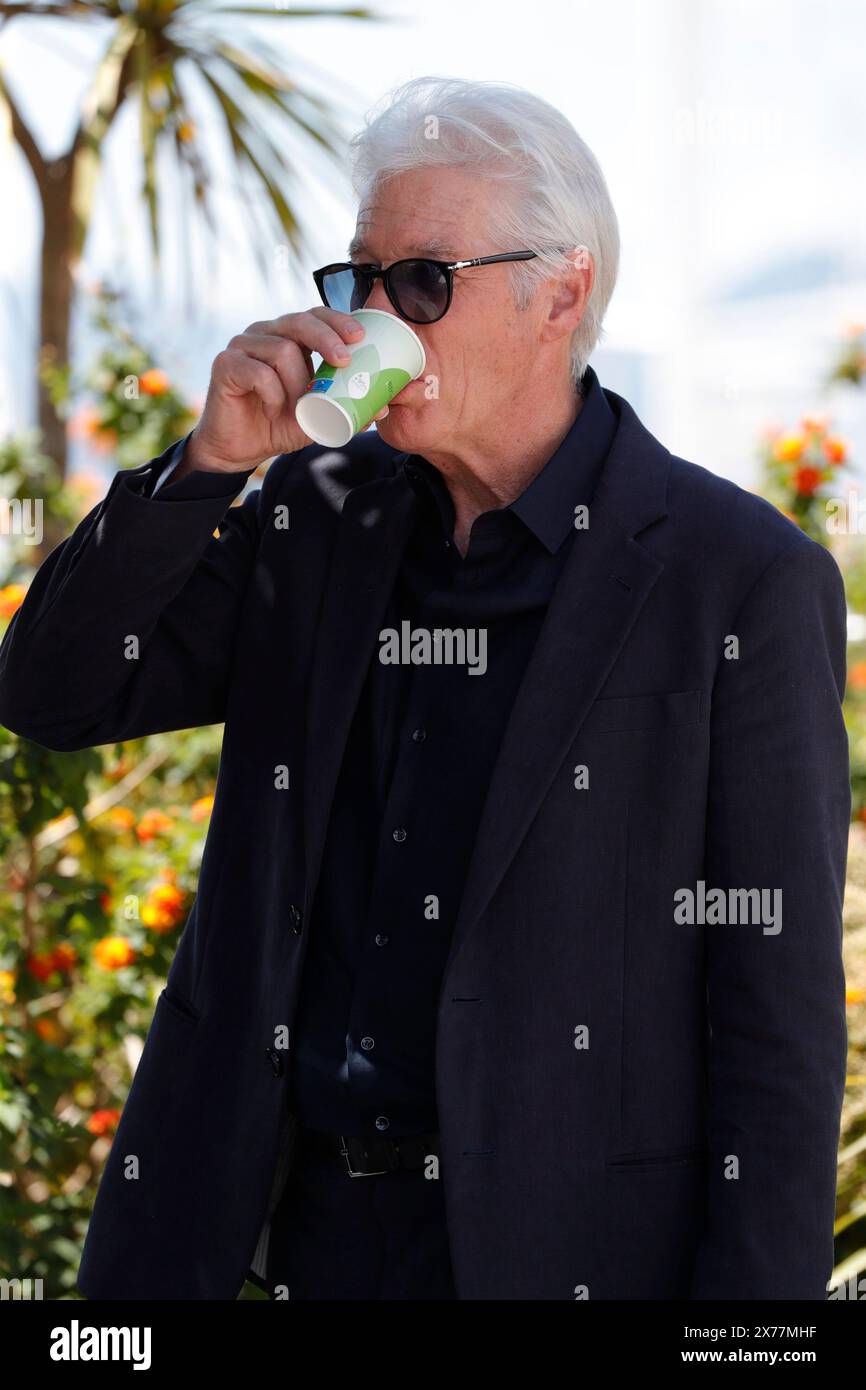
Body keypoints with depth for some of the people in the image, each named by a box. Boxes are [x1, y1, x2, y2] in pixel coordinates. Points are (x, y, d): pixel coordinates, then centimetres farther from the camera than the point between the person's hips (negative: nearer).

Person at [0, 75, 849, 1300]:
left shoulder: (742, 579, -9)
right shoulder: (318, 516, 7)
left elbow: (777, 1006, -10)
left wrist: (751, 1305, -15)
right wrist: (209, 460, -10)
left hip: (558, 1244, -4)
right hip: (301, 1222, 5)